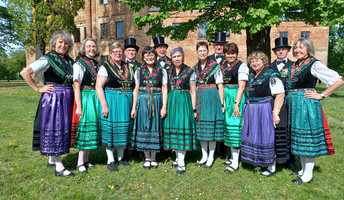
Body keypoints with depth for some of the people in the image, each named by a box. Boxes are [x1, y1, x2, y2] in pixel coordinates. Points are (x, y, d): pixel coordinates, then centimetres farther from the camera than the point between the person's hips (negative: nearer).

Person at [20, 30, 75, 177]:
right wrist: (38, 89, -10)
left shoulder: (69, 61, 12)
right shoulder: (48, 59, -7)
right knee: (54, 129, -3)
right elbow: (25, 73, -11)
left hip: (67, 99, 7)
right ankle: (59, 168, 3)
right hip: (52, 99, -7)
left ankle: (52, 160, 29)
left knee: (63, 129, 12)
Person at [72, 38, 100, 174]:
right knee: (85, 127, -4)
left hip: (97, 99, 6)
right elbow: (76, 87, -11)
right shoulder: (79, 64, -5)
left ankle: (86, 159, 22)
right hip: (85, 98, -6)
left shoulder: (97, 65, 15)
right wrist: (79, 106, -16)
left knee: (93, 128, 9)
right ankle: (80, 162, 9)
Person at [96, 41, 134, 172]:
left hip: (126, 102, 5)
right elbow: (99, 87, -11)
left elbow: (133, 86, 16)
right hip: (111, 101, -5)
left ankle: (120, 157, 24)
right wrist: (104, 105, -18)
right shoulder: (105, 67, -3)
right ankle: (110, 160, 12)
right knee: (110, 128, 0)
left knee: (123, 128, 10)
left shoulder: (128, 68, 13)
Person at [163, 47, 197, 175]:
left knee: (182, 128, -6)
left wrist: (193, 109, -5)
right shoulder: (168, 72, 11)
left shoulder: (190, 72, 1)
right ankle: (178, 158, 23)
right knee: (173, 128, 7)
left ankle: (181, 164, -1)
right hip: (171, 102, 4)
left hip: (184, 102, -4)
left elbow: (193, 91, 0)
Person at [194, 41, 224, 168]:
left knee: (211, 126, -1)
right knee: (201, 127, 8)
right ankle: (204, 156, 21)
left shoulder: (214, 66, -1)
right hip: (199, 98, 5)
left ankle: (211, 157, 12)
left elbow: (220, 86, -3)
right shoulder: (195, 68, 13)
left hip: (212, 97, -5)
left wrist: (221, 103, -9)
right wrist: (194, 103, 10)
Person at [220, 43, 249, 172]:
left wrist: (236, 103, -19)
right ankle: (233, 157, 23)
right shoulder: (222, 66, 14)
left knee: (234, 126, -7)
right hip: (224, 98, 7)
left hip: (236, 97, -7)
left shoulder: (241, 66, -5)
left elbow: (241, 87, -12)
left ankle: (235, 163, 0)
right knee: (228, 125, 10)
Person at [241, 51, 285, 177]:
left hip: (265, 111, -7)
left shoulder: (271, 75, -9)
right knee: (253, 137, 12)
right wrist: (247, 111, 13)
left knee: (266, 137, -1)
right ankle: (258, 162, 28)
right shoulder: (251, 76, 13)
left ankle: (271, 167, 14)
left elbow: (280, 95, -17)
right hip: (251, 112, 7)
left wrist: (275, 113, -24)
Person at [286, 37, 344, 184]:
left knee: (308, 138, 0)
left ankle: (308, 175, 12)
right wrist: (289, 98, 9)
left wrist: (321, 95, -12)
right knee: (299, 139, 14)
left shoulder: (314, 64, -8)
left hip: (307, 106, -7)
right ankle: (303, 169, 29)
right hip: (294, 106, 7)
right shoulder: (293, 67, 12)